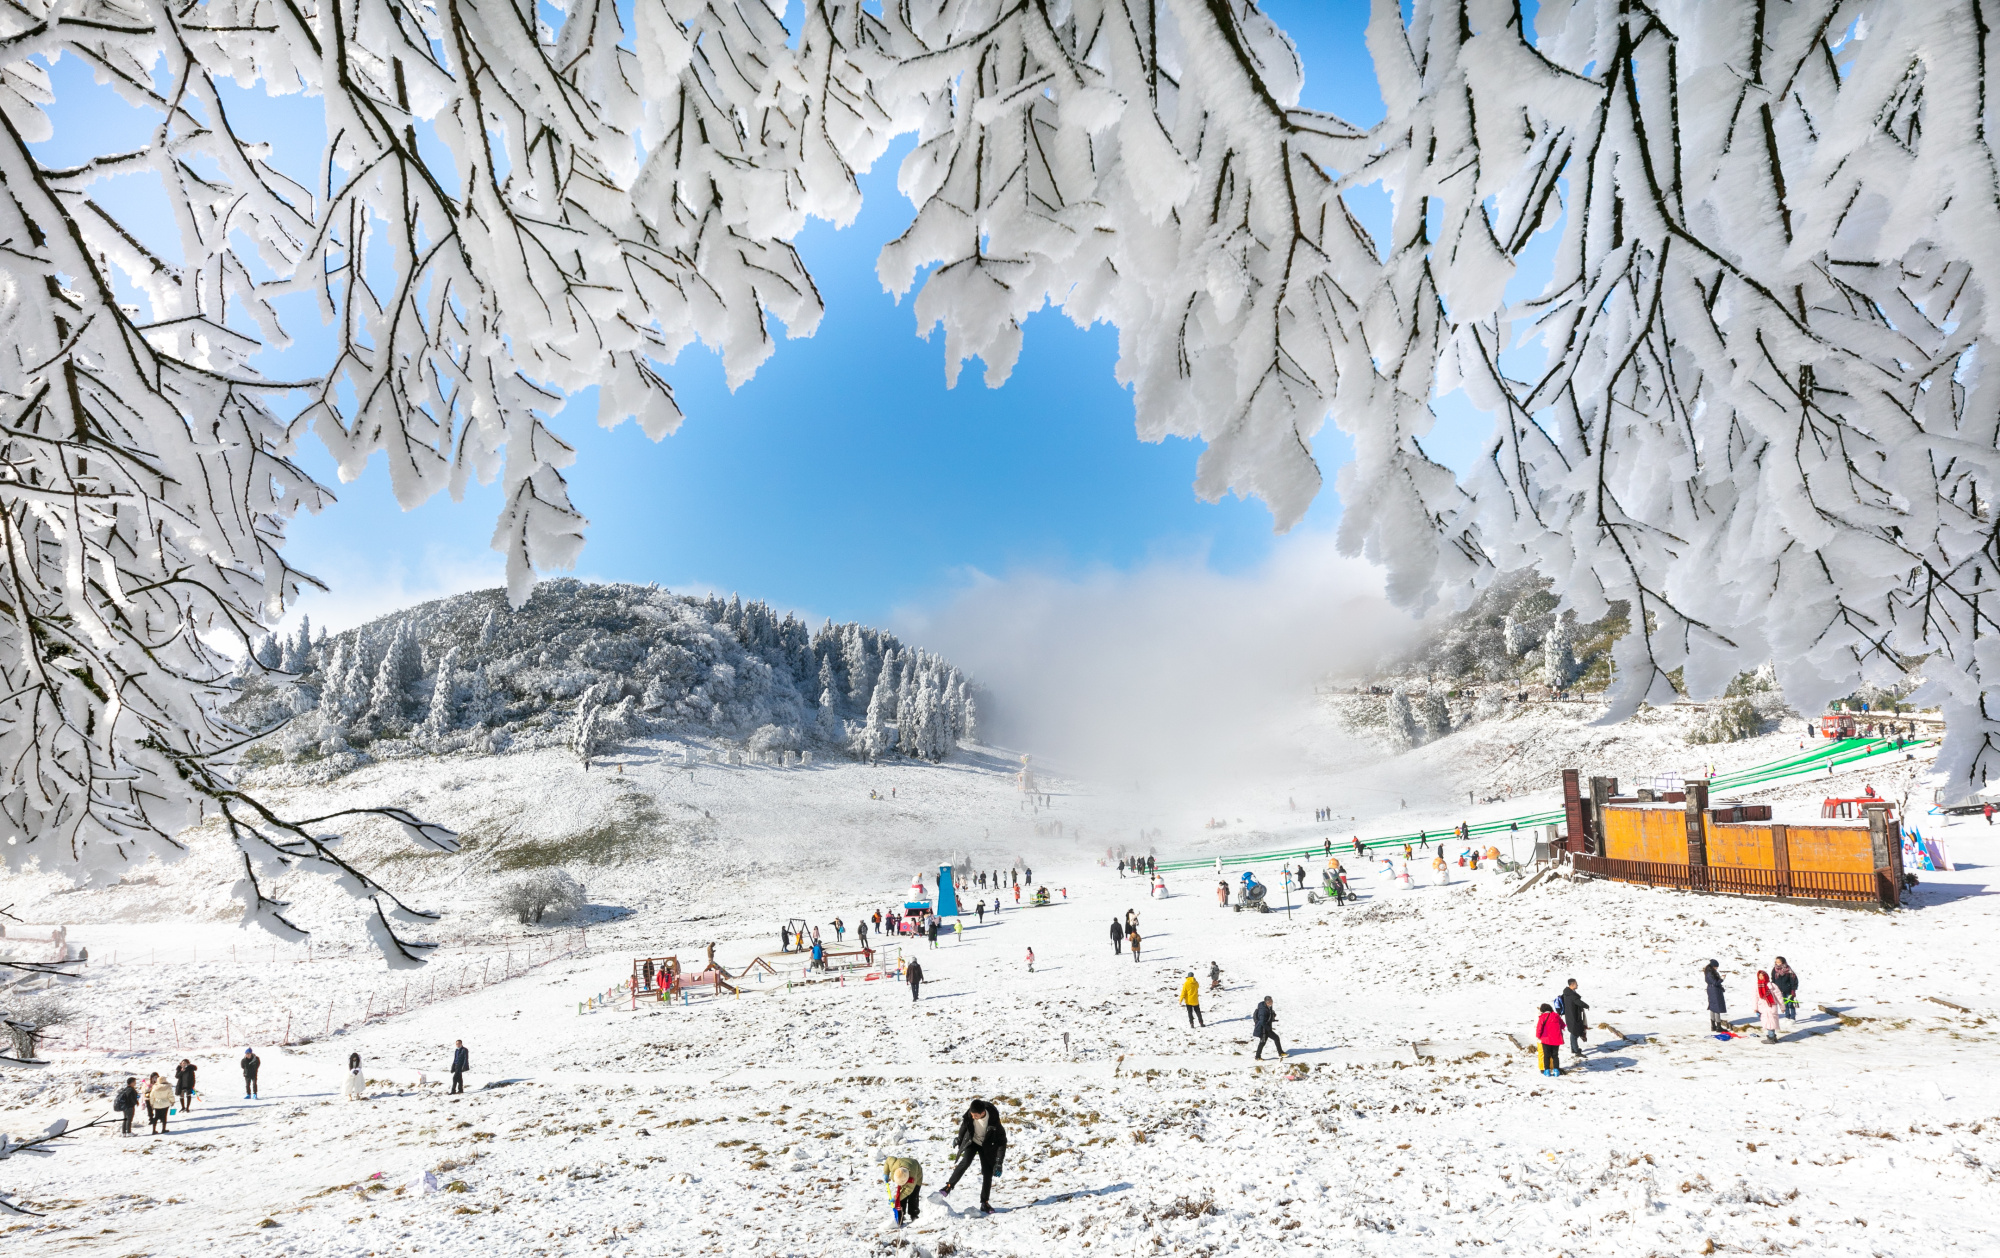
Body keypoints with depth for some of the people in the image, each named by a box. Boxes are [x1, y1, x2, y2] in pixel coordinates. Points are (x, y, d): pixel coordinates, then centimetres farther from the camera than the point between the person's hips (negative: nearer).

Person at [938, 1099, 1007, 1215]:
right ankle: (948, 1187, -14)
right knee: (965, 1162, -22)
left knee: (988, 1173, -5)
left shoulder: (993, 1120, -32)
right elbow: (963, 1126, -1)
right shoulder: (969, 1114, -25)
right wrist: (959, 1140, 14)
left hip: (987, 1146, -1)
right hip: (971, 1142, 1)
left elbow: (1002, 1141, -24)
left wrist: (999, 1163, -27)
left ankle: (985, 1203, 5)